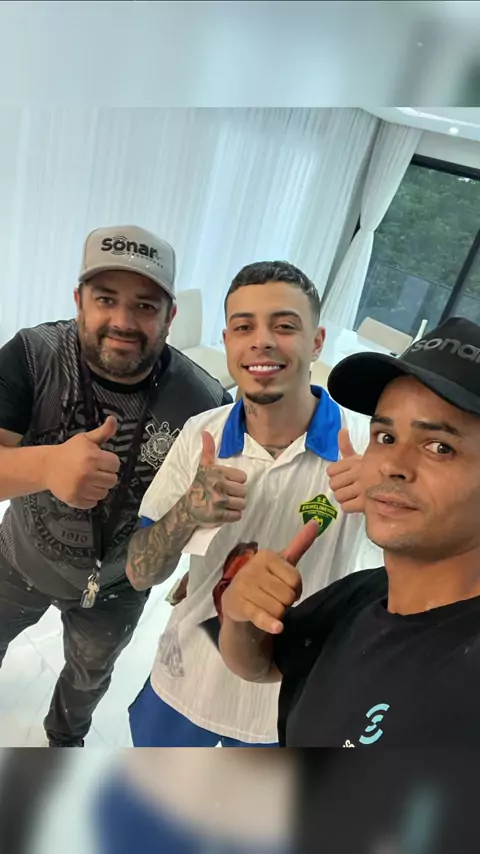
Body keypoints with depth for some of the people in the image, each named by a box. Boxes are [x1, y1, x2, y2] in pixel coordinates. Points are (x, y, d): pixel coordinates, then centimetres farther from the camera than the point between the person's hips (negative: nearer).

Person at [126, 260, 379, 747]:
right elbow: (140, 574, -13)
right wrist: (187, 512, -34)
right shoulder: (199, 436, -15)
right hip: (183, 683, 2)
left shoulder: (362, 449, -23)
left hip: (289, 705, -1)